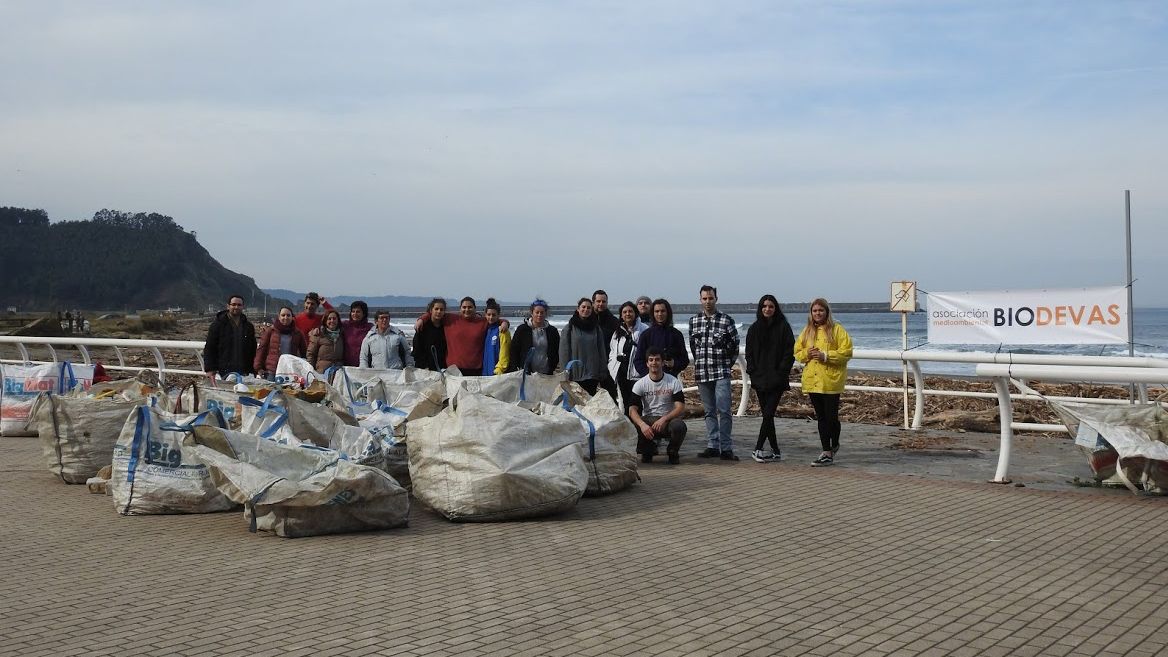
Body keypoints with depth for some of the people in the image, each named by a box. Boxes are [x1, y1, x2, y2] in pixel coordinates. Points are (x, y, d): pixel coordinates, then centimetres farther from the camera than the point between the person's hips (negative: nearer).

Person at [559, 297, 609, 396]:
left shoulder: (597, 328, 10)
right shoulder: (570, 328, 2)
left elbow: (602, 352, 11)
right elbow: (564, 352, 0)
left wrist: (602, 374, 5)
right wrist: (566, 373, -6)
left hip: (592, 376, 2)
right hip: (575, 376, -2)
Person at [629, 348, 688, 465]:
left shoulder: (673, 382, -3)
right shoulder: (640, 384, -1)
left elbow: (680, 407, -11)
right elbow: (632, 409, -12)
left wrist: (663, 419, -28)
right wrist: (642, 424, -33)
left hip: (668, 420, -1)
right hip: (647, 420, 1)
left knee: (679, 426, -35)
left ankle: (673, 452, 0)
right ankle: (648, 450, 2)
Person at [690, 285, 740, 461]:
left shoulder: (726, 320, -2)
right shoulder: (694, 321, 9)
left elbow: (735, 345, 5)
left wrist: (726, 364, 6)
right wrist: (701, 362, 14)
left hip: (721, 373, -4)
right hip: (701, 373, 4)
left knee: (724, 410, -9)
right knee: (709, 412, 9)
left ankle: (726, 448, -7)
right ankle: (712, 446, 14)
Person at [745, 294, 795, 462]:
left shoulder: (783, 327, 0)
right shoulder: (754, 329, 11)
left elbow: (790, 351, -3)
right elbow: (749, 353, 13)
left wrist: (781, 372, -10)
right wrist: (753, 373, 1)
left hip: (776, 379, -4)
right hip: (760, 379, 4)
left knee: (768, 414, -12)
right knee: (767, 415, 6)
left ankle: (758, 449, -12)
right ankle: (775, 451, 12)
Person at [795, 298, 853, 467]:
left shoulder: (837, 329, -3)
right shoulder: (806, 331, 14)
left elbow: (846, 352, -9)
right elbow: (797, 352, 16)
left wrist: (826, 356, -17)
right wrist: (806, 353, -5)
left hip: (830, 381, -5)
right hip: (812, 381, 5)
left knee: (831, 416, -5)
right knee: (821, 418, 8)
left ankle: (834, 445, 19)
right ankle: (827, 453, 13)